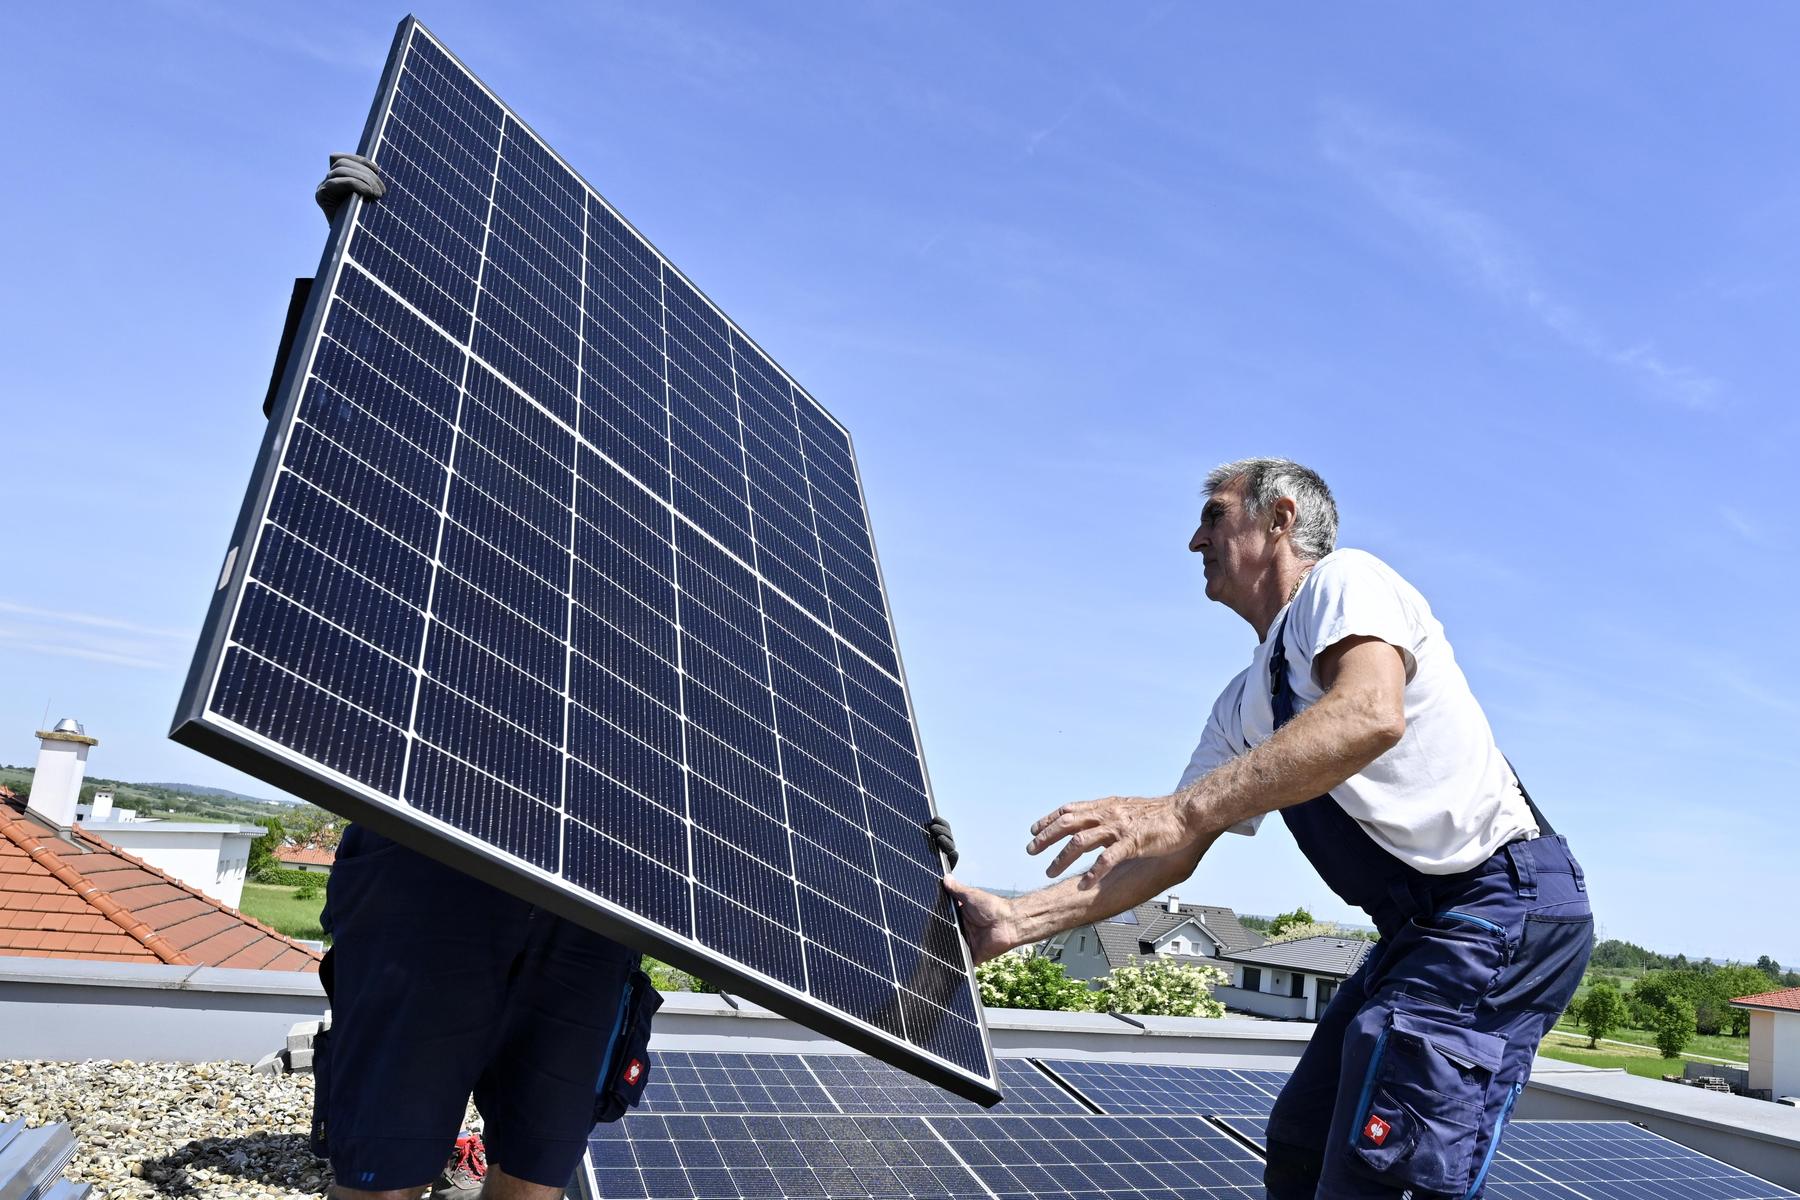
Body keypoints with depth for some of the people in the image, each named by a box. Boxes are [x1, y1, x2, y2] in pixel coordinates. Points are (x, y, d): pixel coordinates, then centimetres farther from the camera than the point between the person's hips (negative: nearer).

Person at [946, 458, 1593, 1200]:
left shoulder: (1343, 579, -10)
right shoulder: (1242, 707, 13)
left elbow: (1371, 716, -32)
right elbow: (1170, 859, 10)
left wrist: (1181, 809, -39)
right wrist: (1017, 920, 0)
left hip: (1506, 896, -9)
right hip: (1423, 928, 9)